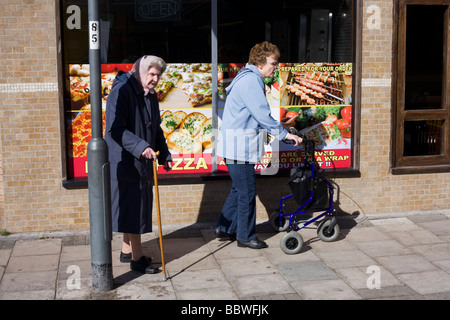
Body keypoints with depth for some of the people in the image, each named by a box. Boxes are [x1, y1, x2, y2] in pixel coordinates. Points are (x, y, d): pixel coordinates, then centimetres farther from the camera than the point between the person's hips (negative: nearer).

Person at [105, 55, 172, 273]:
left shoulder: (151, 96, 13)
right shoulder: (121, 91, -15)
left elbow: (156, 129, 23)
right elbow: (115, 128, -23)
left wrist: (164, 154, 16)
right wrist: (140, 147, -29)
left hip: (143, 162, 9)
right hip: (123, 161, -9)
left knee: (137, 206, 15)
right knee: (131, 207, -4)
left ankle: (127, 250, 29)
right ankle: (137, 258, 4)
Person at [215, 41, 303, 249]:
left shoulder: (251, 78, 17)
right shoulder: (250, 80, -17)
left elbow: (258, 115, 22)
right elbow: (262, 115, -22)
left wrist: (278, 132, 17)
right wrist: (284, 134, -15)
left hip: (238, 144, 11)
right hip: (238, 145, -11)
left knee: (239, 188, 18)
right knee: (247, 191, -1)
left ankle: (224, 229, 27)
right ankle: (245, 236, 11)